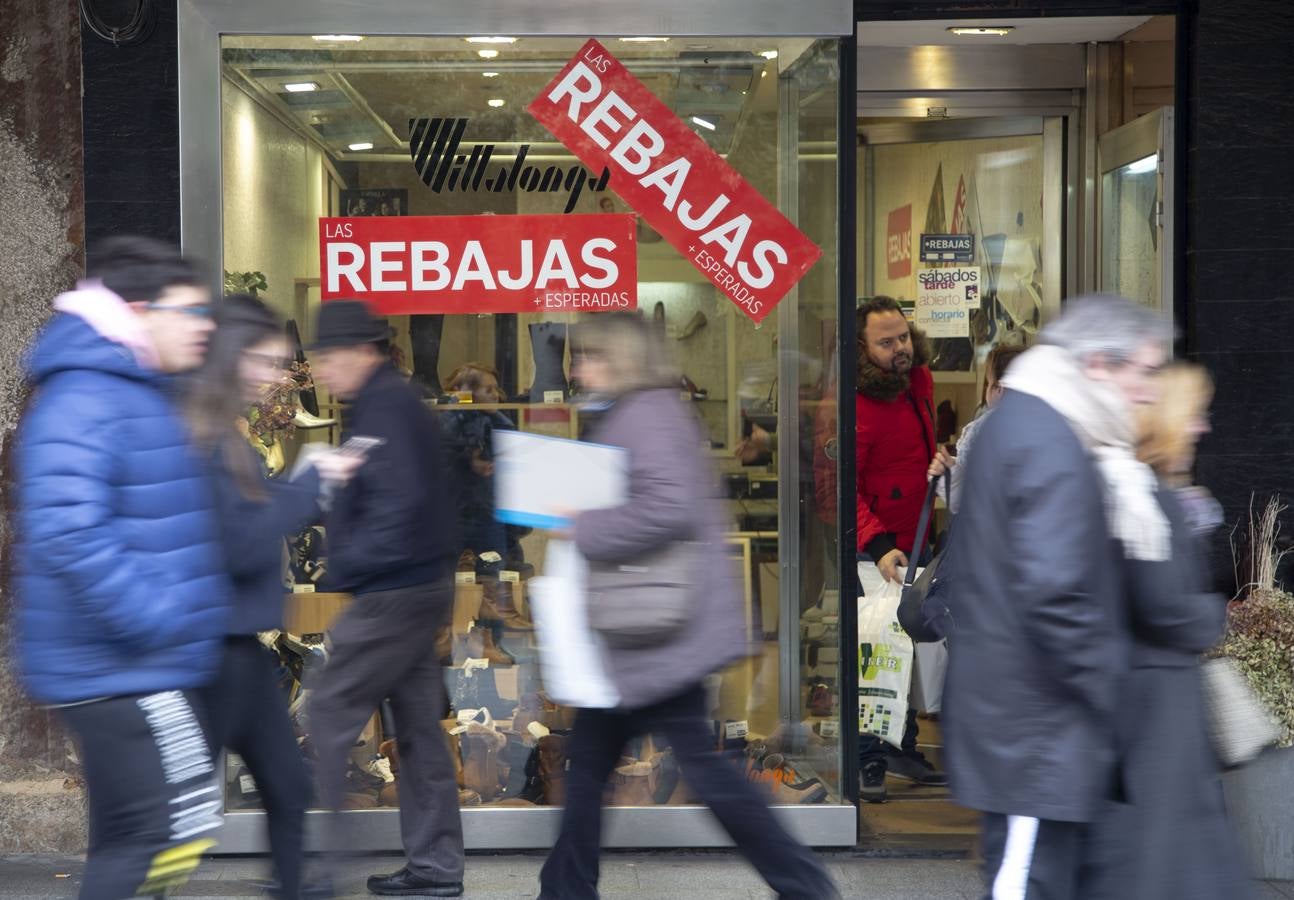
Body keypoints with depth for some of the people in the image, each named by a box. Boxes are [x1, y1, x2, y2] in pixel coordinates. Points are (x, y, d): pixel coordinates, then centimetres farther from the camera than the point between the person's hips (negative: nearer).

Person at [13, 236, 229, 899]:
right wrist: (157, 621, -26)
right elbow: (68, 532, -28)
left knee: (127, 844, 15)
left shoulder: (142, 395, 16)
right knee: (182, 823, -10)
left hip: (131, 669, 10)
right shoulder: (83, 401, -17)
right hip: (120, 670, -10)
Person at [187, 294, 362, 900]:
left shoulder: (226, 434, 10)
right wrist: (310, 480, -14)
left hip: (240, 642, 10)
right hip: (216, 646, -9)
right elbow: (240, 545, -22)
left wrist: (316, 490, 4)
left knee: (287, 788, 15)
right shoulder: (203, 439, -18)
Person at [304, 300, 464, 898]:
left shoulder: (383, 408, -15)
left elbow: (398, 501, -25)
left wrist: (350, 562, -17)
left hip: (394, 594, -10)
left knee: (330, 713, -3)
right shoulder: (396, 400, 16)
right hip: (421, 586, 10)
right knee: (418, 725, 12)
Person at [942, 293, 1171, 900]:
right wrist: (1105, 689, -14)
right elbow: (1055, 596, -25)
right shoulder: (1053, 448, -19)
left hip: (1008, 710, 11)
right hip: (1037, 730, -11)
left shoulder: (1019, 421, 15)